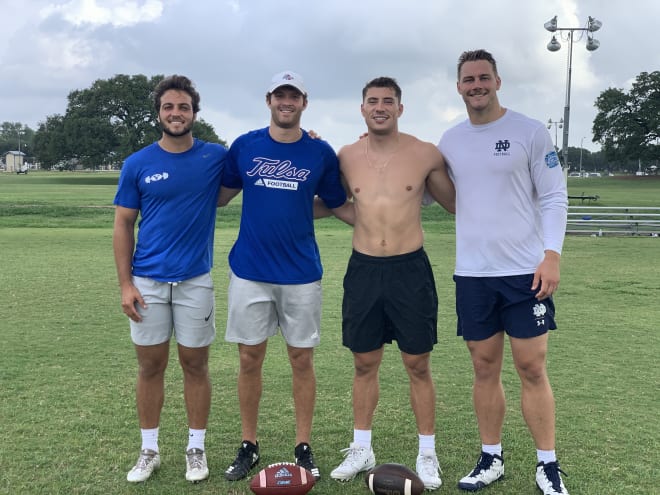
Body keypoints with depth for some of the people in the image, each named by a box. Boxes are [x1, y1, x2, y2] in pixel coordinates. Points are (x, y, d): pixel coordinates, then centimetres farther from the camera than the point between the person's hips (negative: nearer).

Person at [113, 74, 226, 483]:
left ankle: (197, 448, 22)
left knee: (195, 364, 8)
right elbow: (123, 225, 3)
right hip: (147, 281, 1)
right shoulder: (137, 164, 0)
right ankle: (149, 450, 24)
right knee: (150, 366, 8)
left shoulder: (217, 157, 0)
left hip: (196, 280, 0)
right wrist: (125, 284, -4)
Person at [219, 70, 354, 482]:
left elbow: (341, 206, 8)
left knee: (302, 359, 6)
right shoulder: (244, 146, 3)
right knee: (250, 358, 7)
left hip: (301, 274, 0)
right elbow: (220, 196, 13)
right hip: (249, 270, 1)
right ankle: (249, 446, 22)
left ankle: (304, 447, 20)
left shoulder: (321, 152, 2)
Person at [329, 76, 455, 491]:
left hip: (410, 269, -2)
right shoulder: (346, 157, 3)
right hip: (363, 270, 2)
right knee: (364, 363, 12)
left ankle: (428, 454, 22)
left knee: (418, 365, 6)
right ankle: (362, 449, 27)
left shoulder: (426, 154, -2)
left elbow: (456, 204, 10)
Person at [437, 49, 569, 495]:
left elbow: (554, 198, -3)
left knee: (532, 368, 1)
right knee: (485, 368, 10)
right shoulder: (450, 140, 9)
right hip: (472, 274, 3)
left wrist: (552, 254, -13)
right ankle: (491, 459, 23)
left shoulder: (530, 132, -2)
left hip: (525, 271, -3)